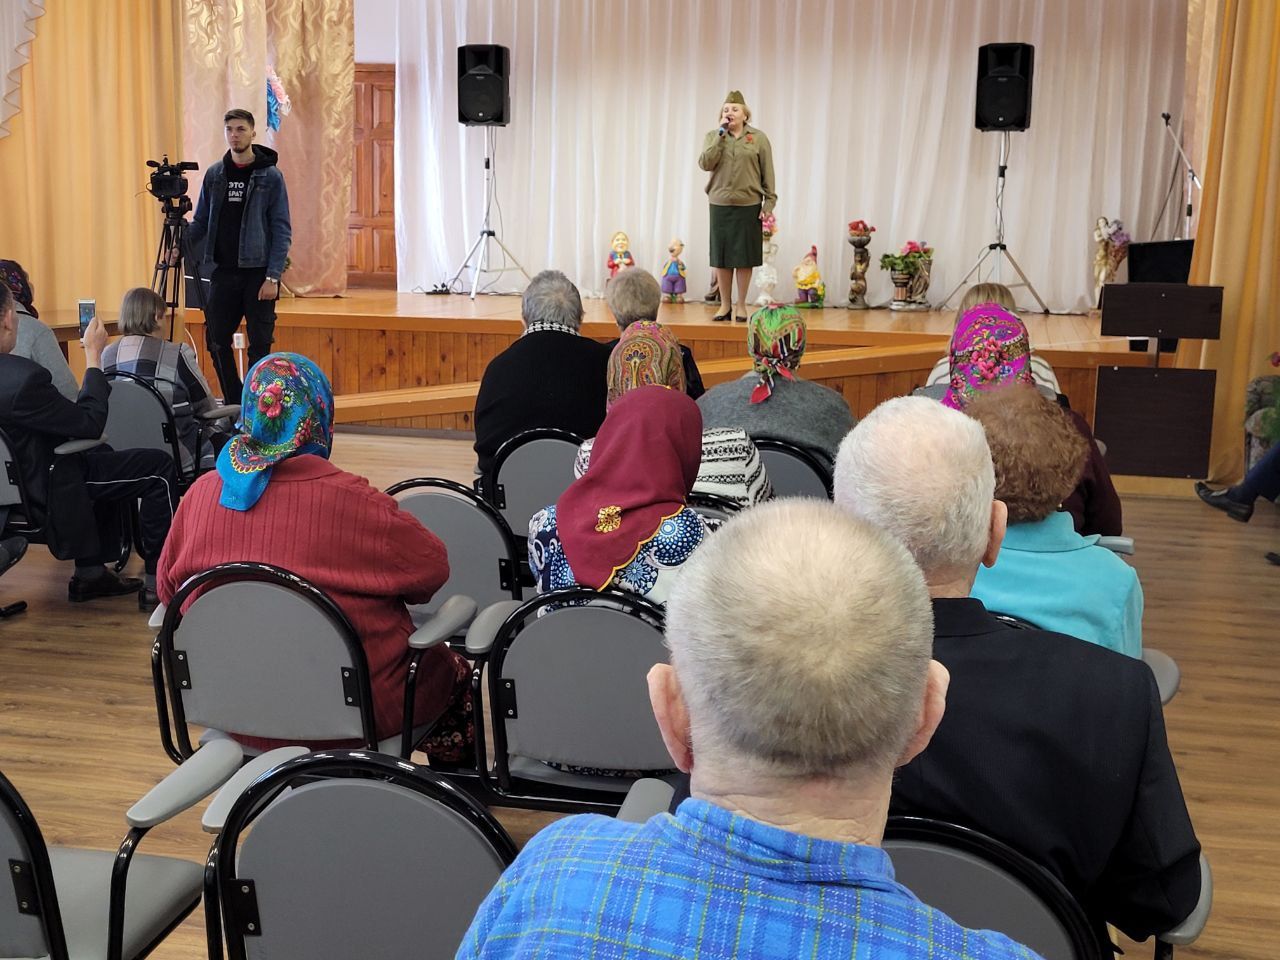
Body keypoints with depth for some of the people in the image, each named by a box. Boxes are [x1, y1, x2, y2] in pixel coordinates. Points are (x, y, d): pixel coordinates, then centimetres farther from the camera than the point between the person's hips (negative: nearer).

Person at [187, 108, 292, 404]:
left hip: (258, 274, -4)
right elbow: (201, 221, 12)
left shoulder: (270, 175, -3)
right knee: (217, 341, 5)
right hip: (223, 273, 4)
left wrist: (273, 277, -13)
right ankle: (234, 406, 20)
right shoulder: (214, 174, 8)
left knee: (259, 345, 0)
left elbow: (282, 230, -6)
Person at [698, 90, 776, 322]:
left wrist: (769, 203, -4)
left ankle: (741, 304, 14)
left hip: (749, 206, -1)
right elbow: (705, 163, -9)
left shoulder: (758, 138, 3)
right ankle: (725, 304, 15)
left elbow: (767, 174, 2)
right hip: (720, 205, 2)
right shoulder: (713, 137, 7)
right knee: (721, 256, 4)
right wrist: (721, 134, -11)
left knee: (744, 257, 3)